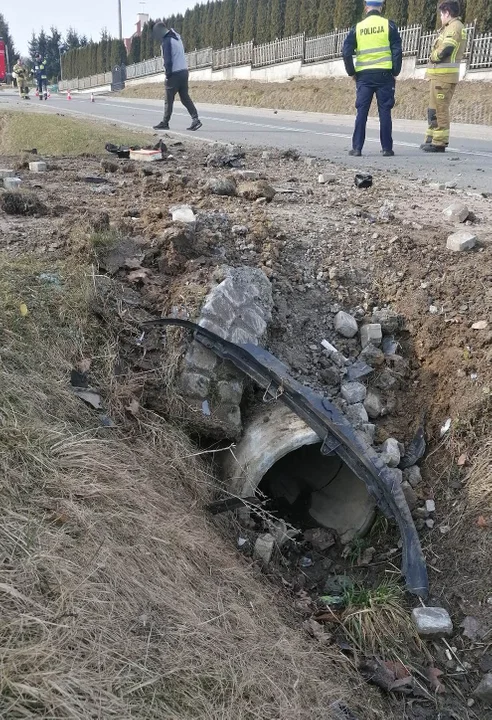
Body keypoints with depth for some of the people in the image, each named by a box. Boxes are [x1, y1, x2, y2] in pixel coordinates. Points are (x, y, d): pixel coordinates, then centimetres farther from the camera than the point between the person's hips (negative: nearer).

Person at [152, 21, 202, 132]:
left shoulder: (166, 41, -12)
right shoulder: (177, 37, 14)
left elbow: (168, 60, -15)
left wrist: (168, 74, -10)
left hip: (175, 73, -8)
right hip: (184, 71, 8)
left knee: (169, 99, 1)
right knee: (185, 97, 8)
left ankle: (165, 123, 8)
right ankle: (195, 119, -3)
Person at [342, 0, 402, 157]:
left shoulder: (358, 28, 5)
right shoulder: (388, 25, 1)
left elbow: (346, 52, 1)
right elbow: (397, 51, -3)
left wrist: (352, 73, 10)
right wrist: (395, 72, 5)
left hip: (364, 75, 1)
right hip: (384, 74, -1)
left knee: (361, 112, 4)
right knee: (384, 112, 3)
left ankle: (357, 148, 1)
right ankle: (387, 148, 4)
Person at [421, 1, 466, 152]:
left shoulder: (454, 26, -10)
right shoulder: (457, 27, 22)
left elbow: (446, 49, -21)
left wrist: (432, 58, -4)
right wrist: (434, 58, 2)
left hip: (443, 75, -10)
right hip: (441, 74, 10)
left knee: (440, 109, -8)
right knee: (434, 109, 15)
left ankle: (439, 143, -5)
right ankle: (432, 139, 22)